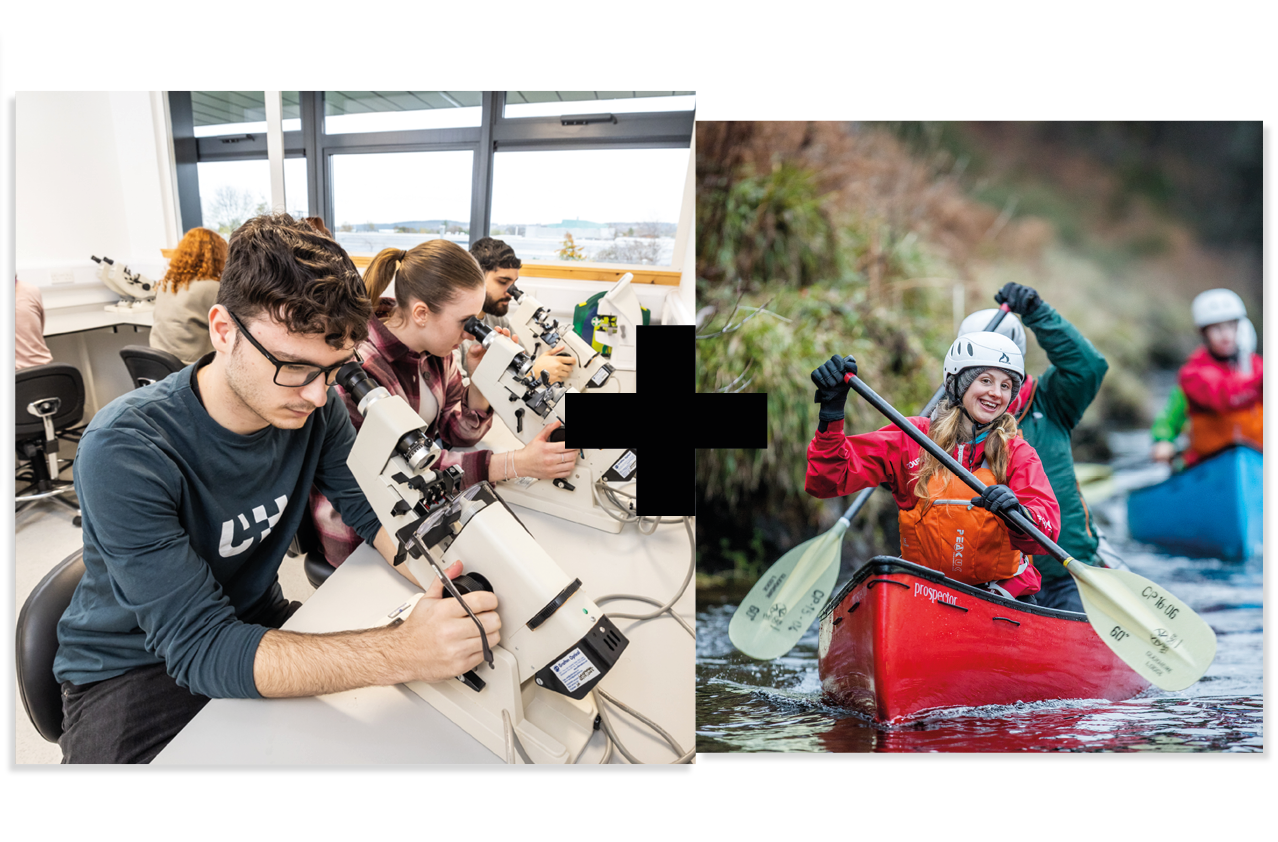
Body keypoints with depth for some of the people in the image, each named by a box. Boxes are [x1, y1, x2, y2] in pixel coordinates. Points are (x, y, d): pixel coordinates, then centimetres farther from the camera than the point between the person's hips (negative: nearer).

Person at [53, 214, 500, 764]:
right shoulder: (125, 451, -30)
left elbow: (373, 510, -3)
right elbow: (201, 649, -33)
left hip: (256, 619, 5)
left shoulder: (314, 408, -14)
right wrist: (402, 652, -45)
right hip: (132, 670, -4)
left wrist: (439, 584, -27)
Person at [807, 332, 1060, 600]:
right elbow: (827, 480, -5)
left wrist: (1019, 516, -34)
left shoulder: (1017, 452, 3)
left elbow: (1048, 529, -11)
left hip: (1003, 592, 0)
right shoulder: (910, 439, 1)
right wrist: (831, 412, -17)